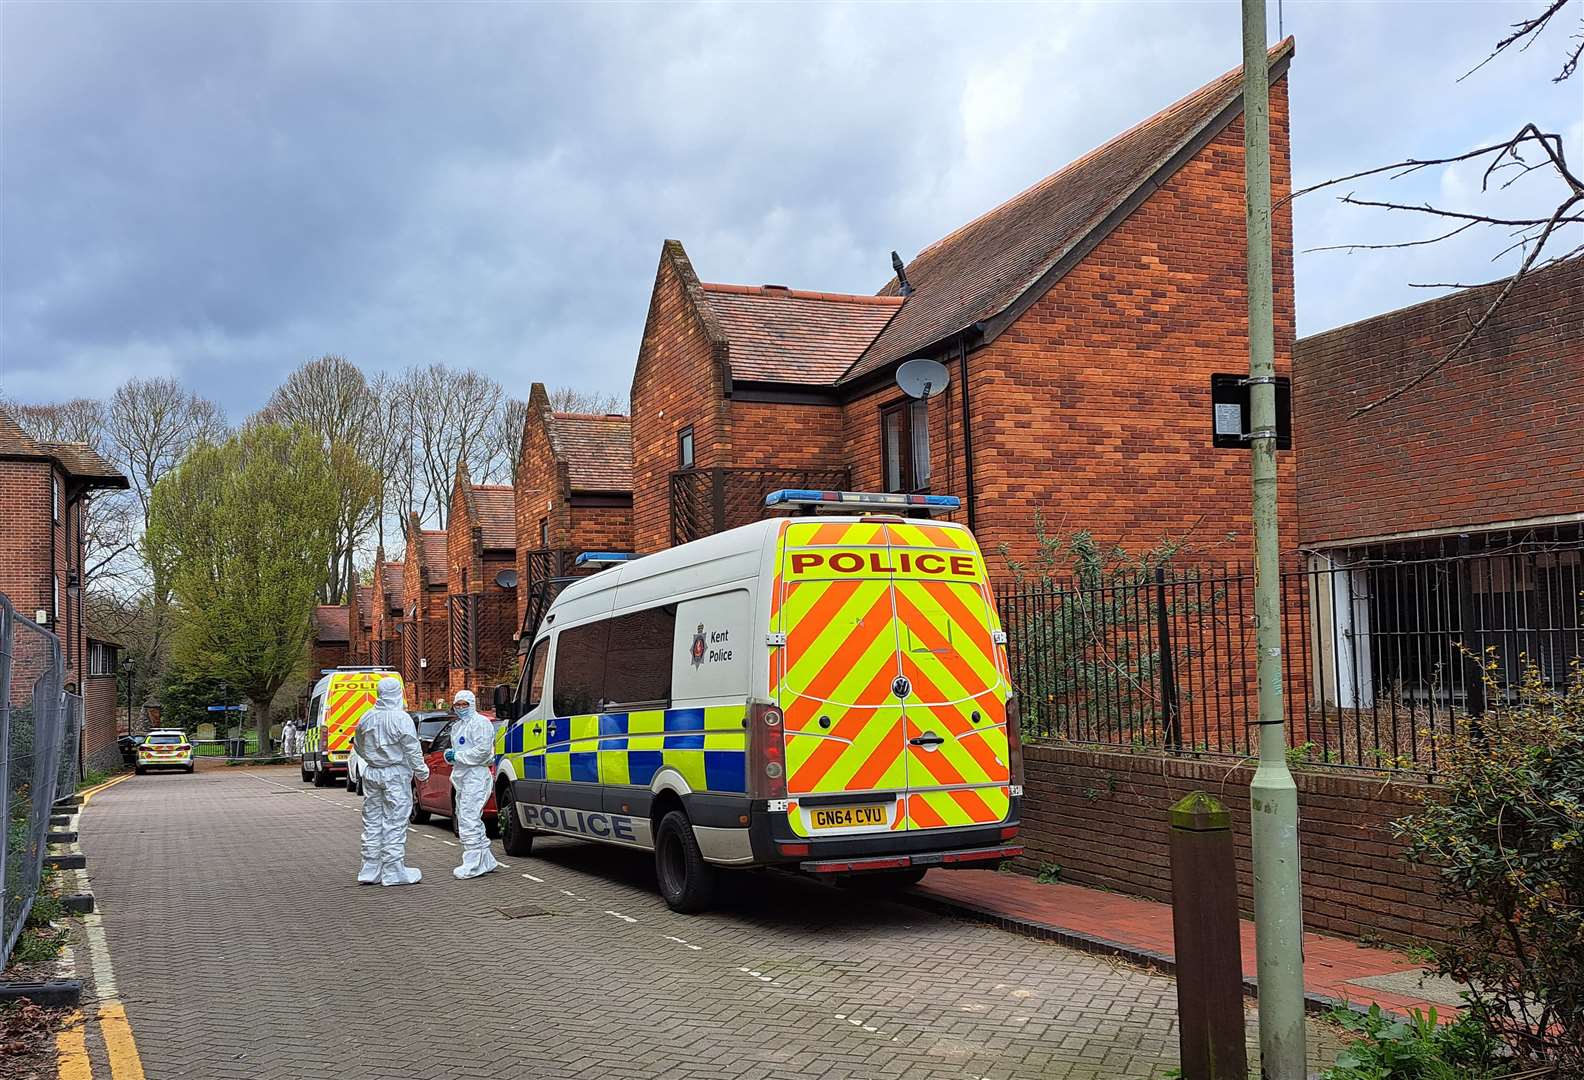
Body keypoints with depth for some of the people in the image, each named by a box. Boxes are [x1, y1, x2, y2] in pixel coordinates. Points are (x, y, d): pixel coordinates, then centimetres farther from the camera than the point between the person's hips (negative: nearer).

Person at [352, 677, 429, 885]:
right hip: (395, 774, -6)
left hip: (371, 773, 6)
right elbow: (412, 749, -13)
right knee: (394, 822, -2)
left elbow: (358, 746, 17)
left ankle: (370, 870, 17)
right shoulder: (401, 718, -13)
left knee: (372, 822, 12)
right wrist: (421, 770, -1)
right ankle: (393, 871, 1)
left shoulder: (367, 718, 5)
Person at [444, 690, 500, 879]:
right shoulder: (457, 727, 21)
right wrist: (449, 755, 6)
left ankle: (473, 865, -13)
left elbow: (483, 750, -19)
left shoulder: (480, 723, -9)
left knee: (469, 820, -14)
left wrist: (457, 756, -16)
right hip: (461, 777, 11)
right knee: (465, 819, 14)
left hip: (476, 776, -11)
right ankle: (486, 861, 21)